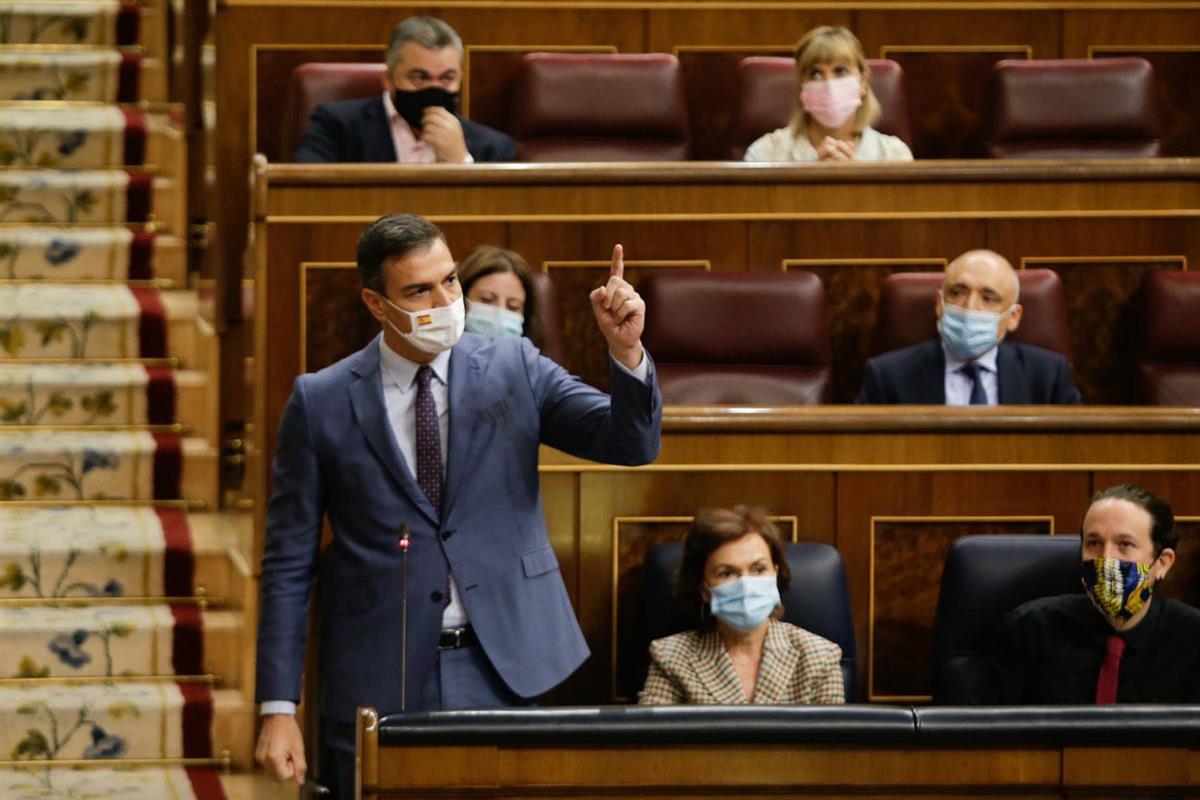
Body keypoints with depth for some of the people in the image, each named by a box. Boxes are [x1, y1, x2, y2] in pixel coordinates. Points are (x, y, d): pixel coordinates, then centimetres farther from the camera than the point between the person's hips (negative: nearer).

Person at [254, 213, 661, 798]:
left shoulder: (514, 369, 4)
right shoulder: (322, 403, -1)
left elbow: (632, 442, -2)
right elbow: (288, 565, 1)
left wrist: (626, 350, -23)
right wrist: (278, 709, -4)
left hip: (501, 676, 1)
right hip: (379, 684, -1)